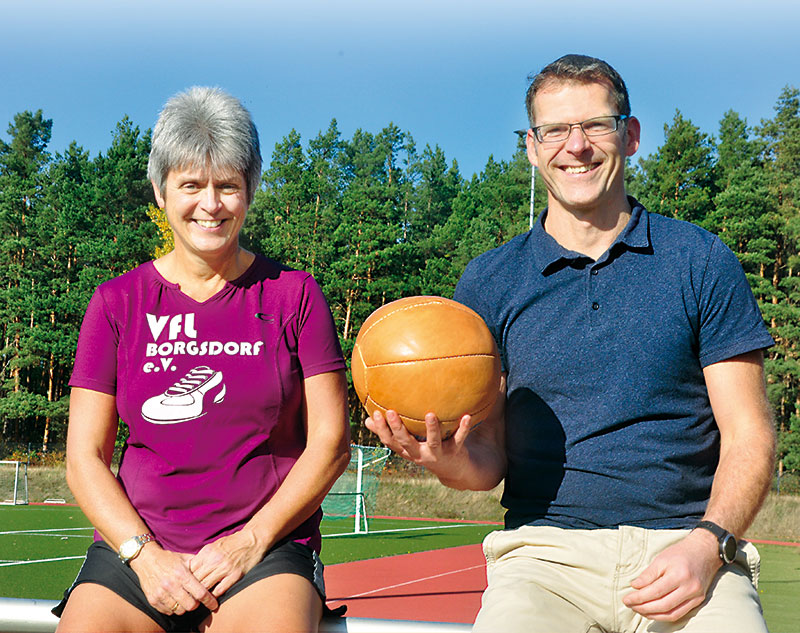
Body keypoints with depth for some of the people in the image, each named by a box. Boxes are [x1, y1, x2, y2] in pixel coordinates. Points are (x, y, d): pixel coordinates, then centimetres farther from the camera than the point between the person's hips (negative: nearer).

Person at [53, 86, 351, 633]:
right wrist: (144, 554, -7)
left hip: (267, 549, -1)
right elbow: (85, 456, 7)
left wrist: (252, 539, -7)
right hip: (134, 545, 2)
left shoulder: (294, 294, 6)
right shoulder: (118, 302, 9)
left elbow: (331, 443, 3)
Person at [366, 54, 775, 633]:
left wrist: (707, 543, -12)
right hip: (547, 549, 1)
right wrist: (453, 461, -15)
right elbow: (490, 454, 8)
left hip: (686, 546, 0)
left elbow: (748, 434, 5)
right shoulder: (489, 281, 9)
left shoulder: (701, 262, 7)